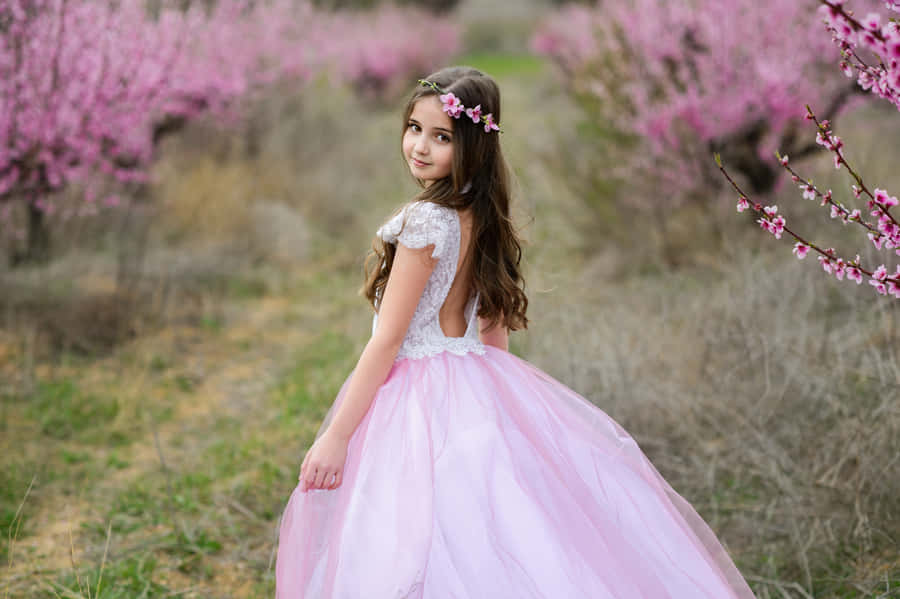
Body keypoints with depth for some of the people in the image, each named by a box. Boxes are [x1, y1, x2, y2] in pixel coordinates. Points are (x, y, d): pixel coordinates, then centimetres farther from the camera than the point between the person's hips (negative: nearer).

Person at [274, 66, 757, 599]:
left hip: (418, 401, -9)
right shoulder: (484, 217, 5)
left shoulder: (425, 220, -20)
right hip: (477, 383, 9)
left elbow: (388, 340, -19)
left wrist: (335, 435, -15)